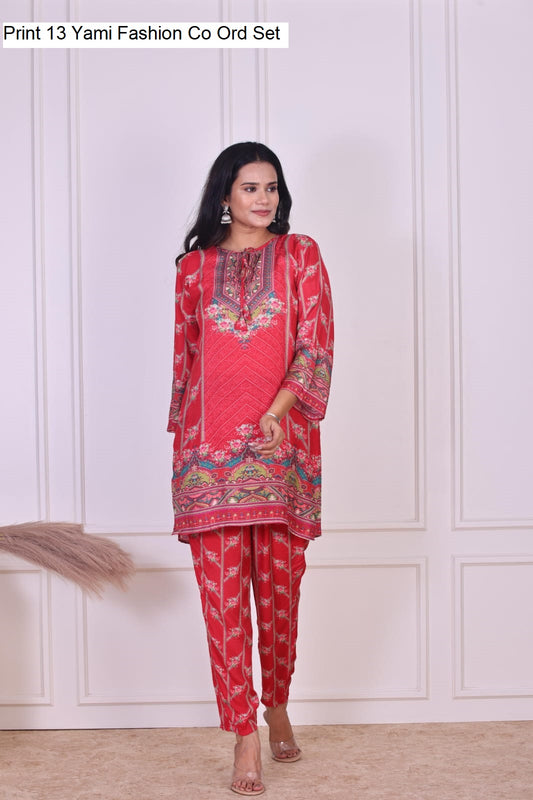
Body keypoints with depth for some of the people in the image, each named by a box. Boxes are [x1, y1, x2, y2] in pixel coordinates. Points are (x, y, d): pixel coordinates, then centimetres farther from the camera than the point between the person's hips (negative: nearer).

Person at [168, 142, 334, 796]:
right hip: (209, 446, 1)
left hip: (281, 442, 0)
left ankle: (278, 707, 28)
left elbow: (316, 345, 0)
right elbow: (184, 356, 16)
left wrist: (275, 412, -13)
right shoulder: (194, 266, 12)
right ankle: (245, 737, 1)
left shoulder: (300, 255, 8)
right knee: (222, 589, -5)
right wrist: (180, 437, 13)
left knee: (279, 583, 5)